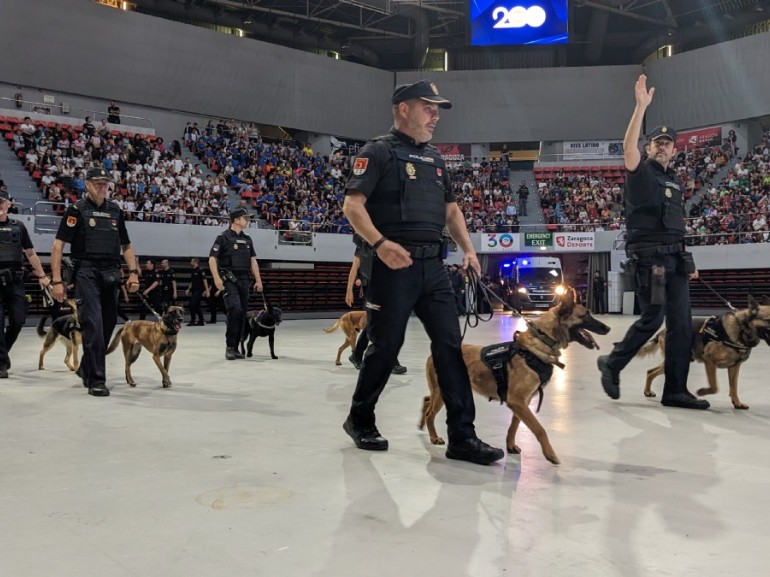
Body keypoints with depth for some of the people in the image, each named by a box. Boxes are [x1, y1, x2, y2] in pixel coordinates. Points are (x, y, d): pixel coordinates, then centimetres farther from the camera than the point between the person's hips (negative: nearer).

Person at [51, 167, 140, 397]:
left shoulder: (115, 210, 13)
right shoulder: (77, 210, -1)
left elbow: (126, 245, 19)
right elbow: (58, 245, -5)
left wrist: (133, 272, 6)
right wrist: (57, 280, -12)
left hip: (111, 273, 5)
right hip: (87, 272, -5)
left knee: (107, 325, 10)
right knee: (93, 324, -12)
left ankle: (86, 368, 31)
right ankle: (96, 379, -6)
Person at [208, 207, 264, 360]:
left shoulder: (247, 239, 15)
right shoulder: (224, 237, -3)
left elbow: (253, 261, 19)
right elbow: (212, 259, -7)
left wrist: (258, 280, 12)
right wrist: (217, 278, -17)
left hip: (244, 280, 7)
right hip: (229, 280, -7)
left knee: (242, 314, 6)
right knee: (235, 309, -21)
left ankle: (235, 348, 16)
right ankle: (229, 347, -12)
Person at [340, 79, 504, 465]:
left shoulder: (434, 158, 19)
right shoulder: (379, 151, -3)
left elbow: (450, 208, 25)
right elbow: (352, 206, -11)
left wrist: (468, 249, 11)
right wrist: (380, 242, -26)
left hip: (432, 265, 7)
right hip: (392, 265, -7)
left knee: (450, 344, 1)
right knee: (386, 346, 2)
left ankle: (462, 437, 5)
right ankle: (360, 420, 24)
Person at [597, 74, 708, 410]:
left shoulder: (675, 182, 21)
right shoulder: (641, 172, 1)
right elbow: (628, 146, -20)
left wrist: (687, 260, 17)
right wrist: (641, 106, -25)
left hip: (675, 258, 7)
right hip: (648, 257, -7)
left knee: (681, 323, 2)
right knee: (652, 318, -7)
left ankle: (675, 391, 7)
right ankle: (612, 363, 15)